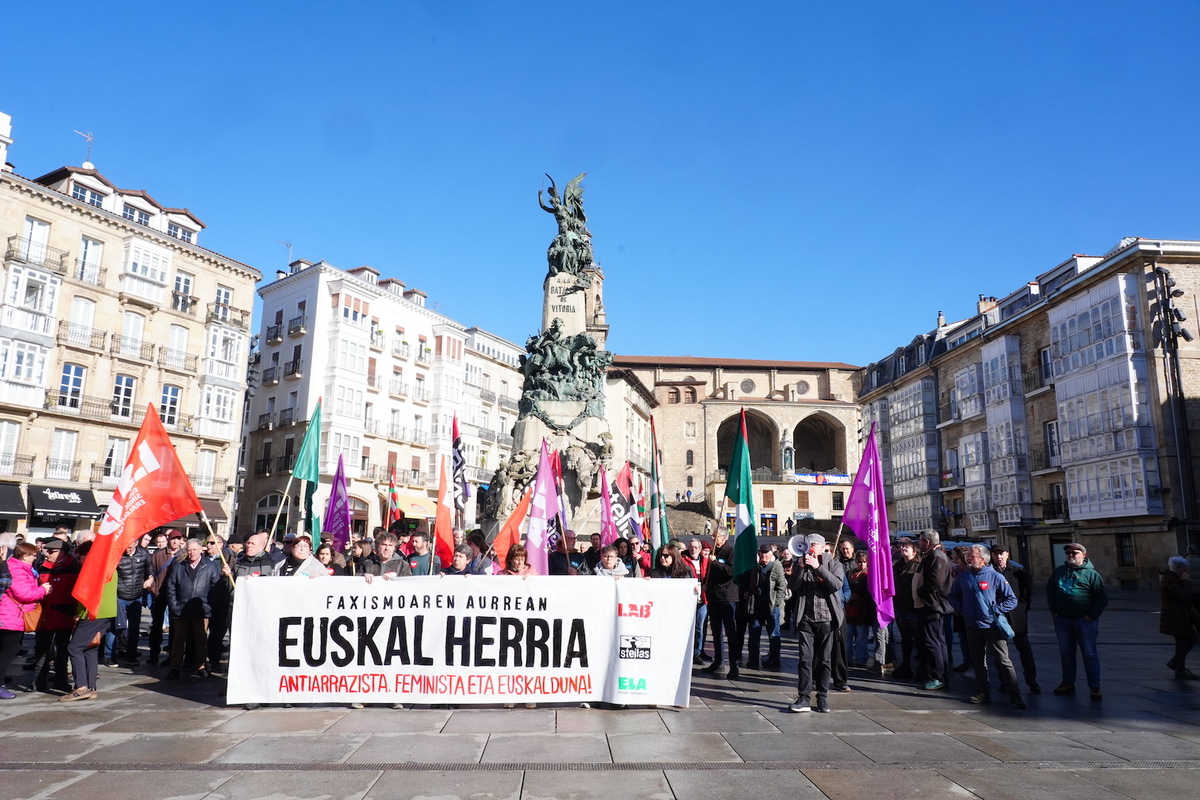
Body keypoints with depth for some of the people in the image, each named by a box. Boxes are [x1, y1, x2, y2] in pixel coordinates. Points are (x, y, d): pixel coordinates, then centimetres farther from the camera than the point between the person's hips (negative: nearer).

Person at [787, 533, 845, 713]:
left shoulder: (834, 564, 5)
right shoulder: (802, 564, 11)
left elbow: (837, 584, -13)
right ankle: (803, 698, -2)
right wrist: (801, 567, -13)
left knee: (825, 660, 6)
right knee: (805, 658, -4)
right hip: (806, 619, 1)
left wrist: (818, 567, -17)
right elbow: (795, 586, -2)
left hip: (826, 619, -1)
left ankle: (822, 697, 16)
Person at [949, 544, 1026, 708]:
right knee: (978, 662, 12)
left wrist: (995, 610, -11)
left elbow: (1012, 600, -3)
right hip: (972, 626, 4)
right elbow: (953, 596, 18)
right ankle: (982, 692, 21)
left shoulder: (995, 576, -7)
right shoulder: (962, 576, 5)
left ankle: (1014, 694, 2)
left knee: (1003, 661, -3)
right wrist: (961, 608, 2)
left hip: (992, 626, -4)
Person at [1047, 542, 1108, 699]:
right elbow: (1050, 591, 18)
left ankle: (1095, 687, 8)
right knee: (1066, 653, 11)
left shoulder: (1091, 574, -4)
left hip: (1084, 620, -4)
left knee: (1090, 654, 1)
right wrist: (1054, 611, 10)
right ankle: (1068, 683, 21)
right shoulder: (1059, 571, 9)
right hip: (1062, 620, 4)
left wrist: (1092, 616, -10)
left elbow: (1103, 597, -5)